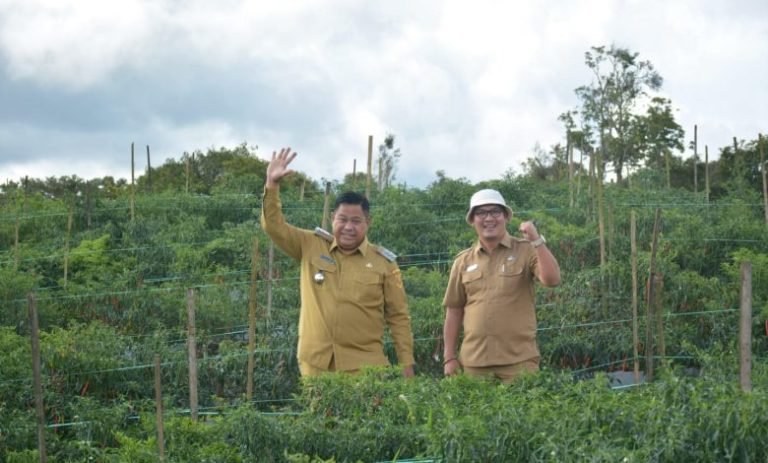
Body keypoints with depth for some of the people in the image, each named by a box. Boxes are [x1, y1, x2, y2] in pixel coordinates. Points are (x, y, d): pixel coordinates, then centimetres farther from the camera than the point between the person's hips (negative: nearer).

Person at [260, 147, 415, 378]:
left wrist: (407, 363, 0)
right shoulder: (311, 246, 8)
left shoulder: (384, 263, 2)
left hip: (364, 366, -1)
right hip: (315, 363, 2)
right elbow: (274, 226, 5)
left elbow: (398, 317, 4)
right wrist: (272, 184, -8)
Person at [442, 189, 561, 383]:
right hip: (474, 361, 3)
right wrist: (449, 356, 9)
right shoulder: (463, 261, 9)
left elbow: (552, 280, -14)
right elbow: (454, 310, 12)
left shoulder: (525, 251, 1)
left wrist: (536, 241, -20)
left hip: (519, 360, -3)